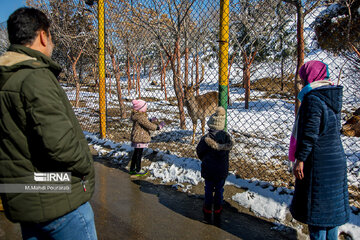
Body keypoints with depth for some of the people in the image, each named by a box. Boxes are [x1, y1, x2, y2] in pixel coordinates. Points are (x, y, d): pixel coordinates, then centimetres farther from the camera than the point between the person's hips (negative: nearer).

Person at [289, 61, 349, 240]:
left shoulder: (313, 98, -18)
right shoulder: (332, 95, 10)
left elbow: (309, 133, -22)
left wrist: (300, 159, -18)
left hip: (318, 162, -9)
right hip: (336, 158, 9)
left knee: (316, 205, 4)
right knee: (332, 204, 18)